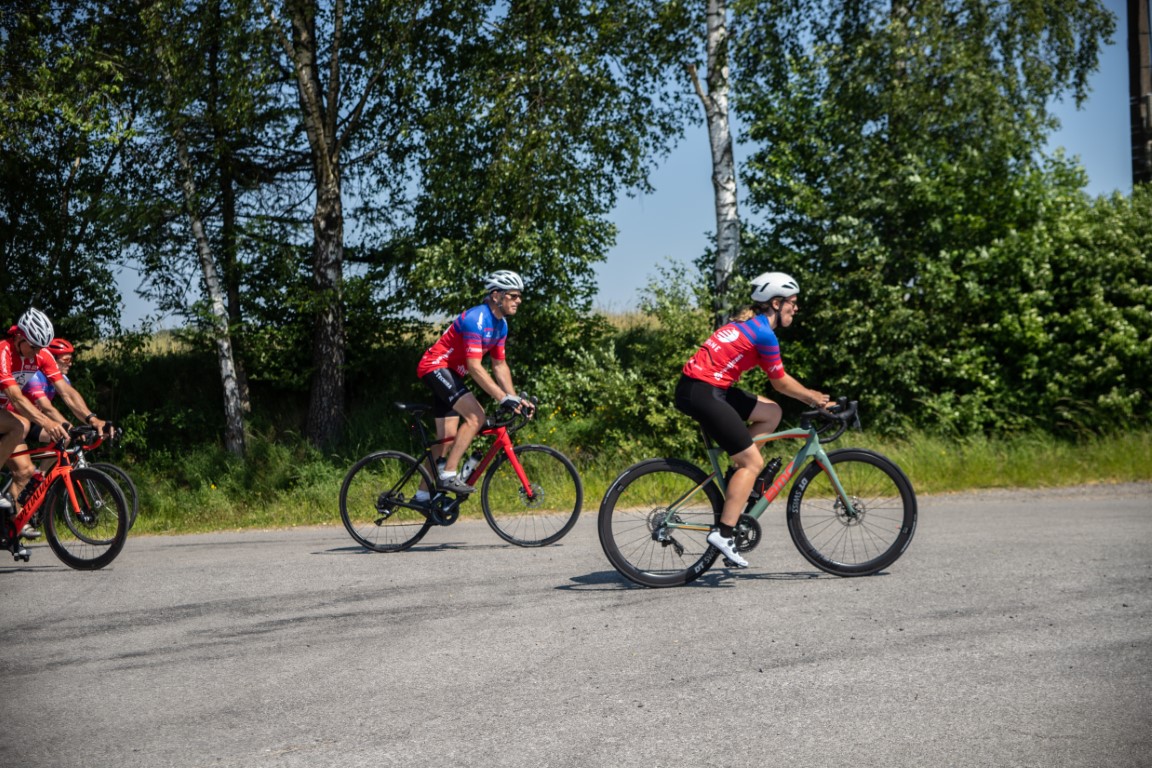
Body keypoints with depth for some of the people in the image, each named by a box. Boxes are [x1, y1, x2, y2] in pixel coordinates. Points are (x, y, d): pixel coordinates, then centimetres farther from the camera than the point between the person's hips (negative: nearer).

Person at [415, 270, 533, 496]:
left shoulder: (500, 324, 6)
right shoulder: (477, 319, -24)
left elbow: (500, 366, 9)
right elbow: (475, 366, -30)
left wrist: (516, 399, -1)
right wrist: (503, 398, -34)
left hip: (450, 373, 10)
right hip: (435, 367, -10)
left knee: (448, 436, 9)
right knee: (475, 417, -23)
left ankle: (423, 494, 16)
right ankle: (448, 475, -21)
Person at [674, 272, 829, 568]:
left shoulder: (750, 324, 18)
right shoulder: (763, 333, -11)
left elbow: (777, 380, 25)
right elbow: (780, 382, -1)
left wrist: (809, 395, 22)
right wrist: (812, 398, 13)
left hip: (703, 387, 9)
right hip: (701, 393, -9)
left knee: (771, 413, 16)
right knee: (753, 462, -5)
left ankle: (737, 472, 15)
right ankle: (724, 533, -9)